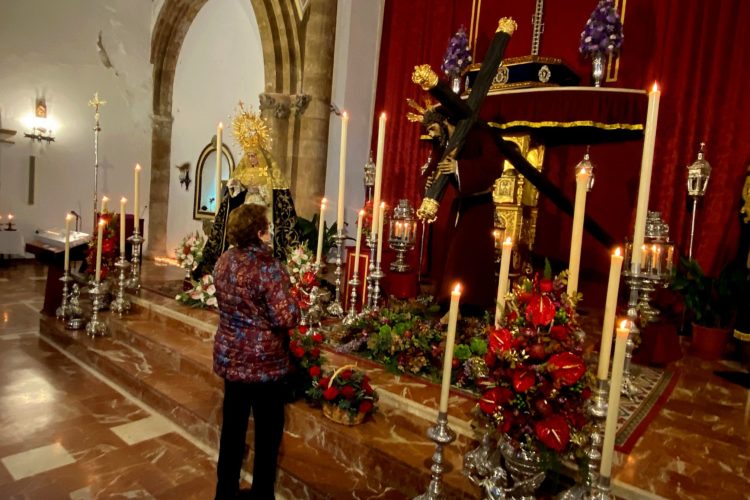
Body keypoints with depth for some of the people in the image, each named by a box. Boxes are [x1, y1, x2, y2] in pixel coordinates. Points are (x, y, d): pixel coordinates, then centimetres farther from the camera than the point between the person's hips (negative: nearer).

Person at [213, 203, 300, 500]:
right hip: (264, 361, -7)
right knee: (268, 431, 11)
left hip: (229, 357, 7)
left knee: (232, 426, 19)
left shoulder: (224, 261, 2)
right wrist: (293, 304, -6)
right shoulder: (268, 266, -22)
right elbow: (287, 318, -25)